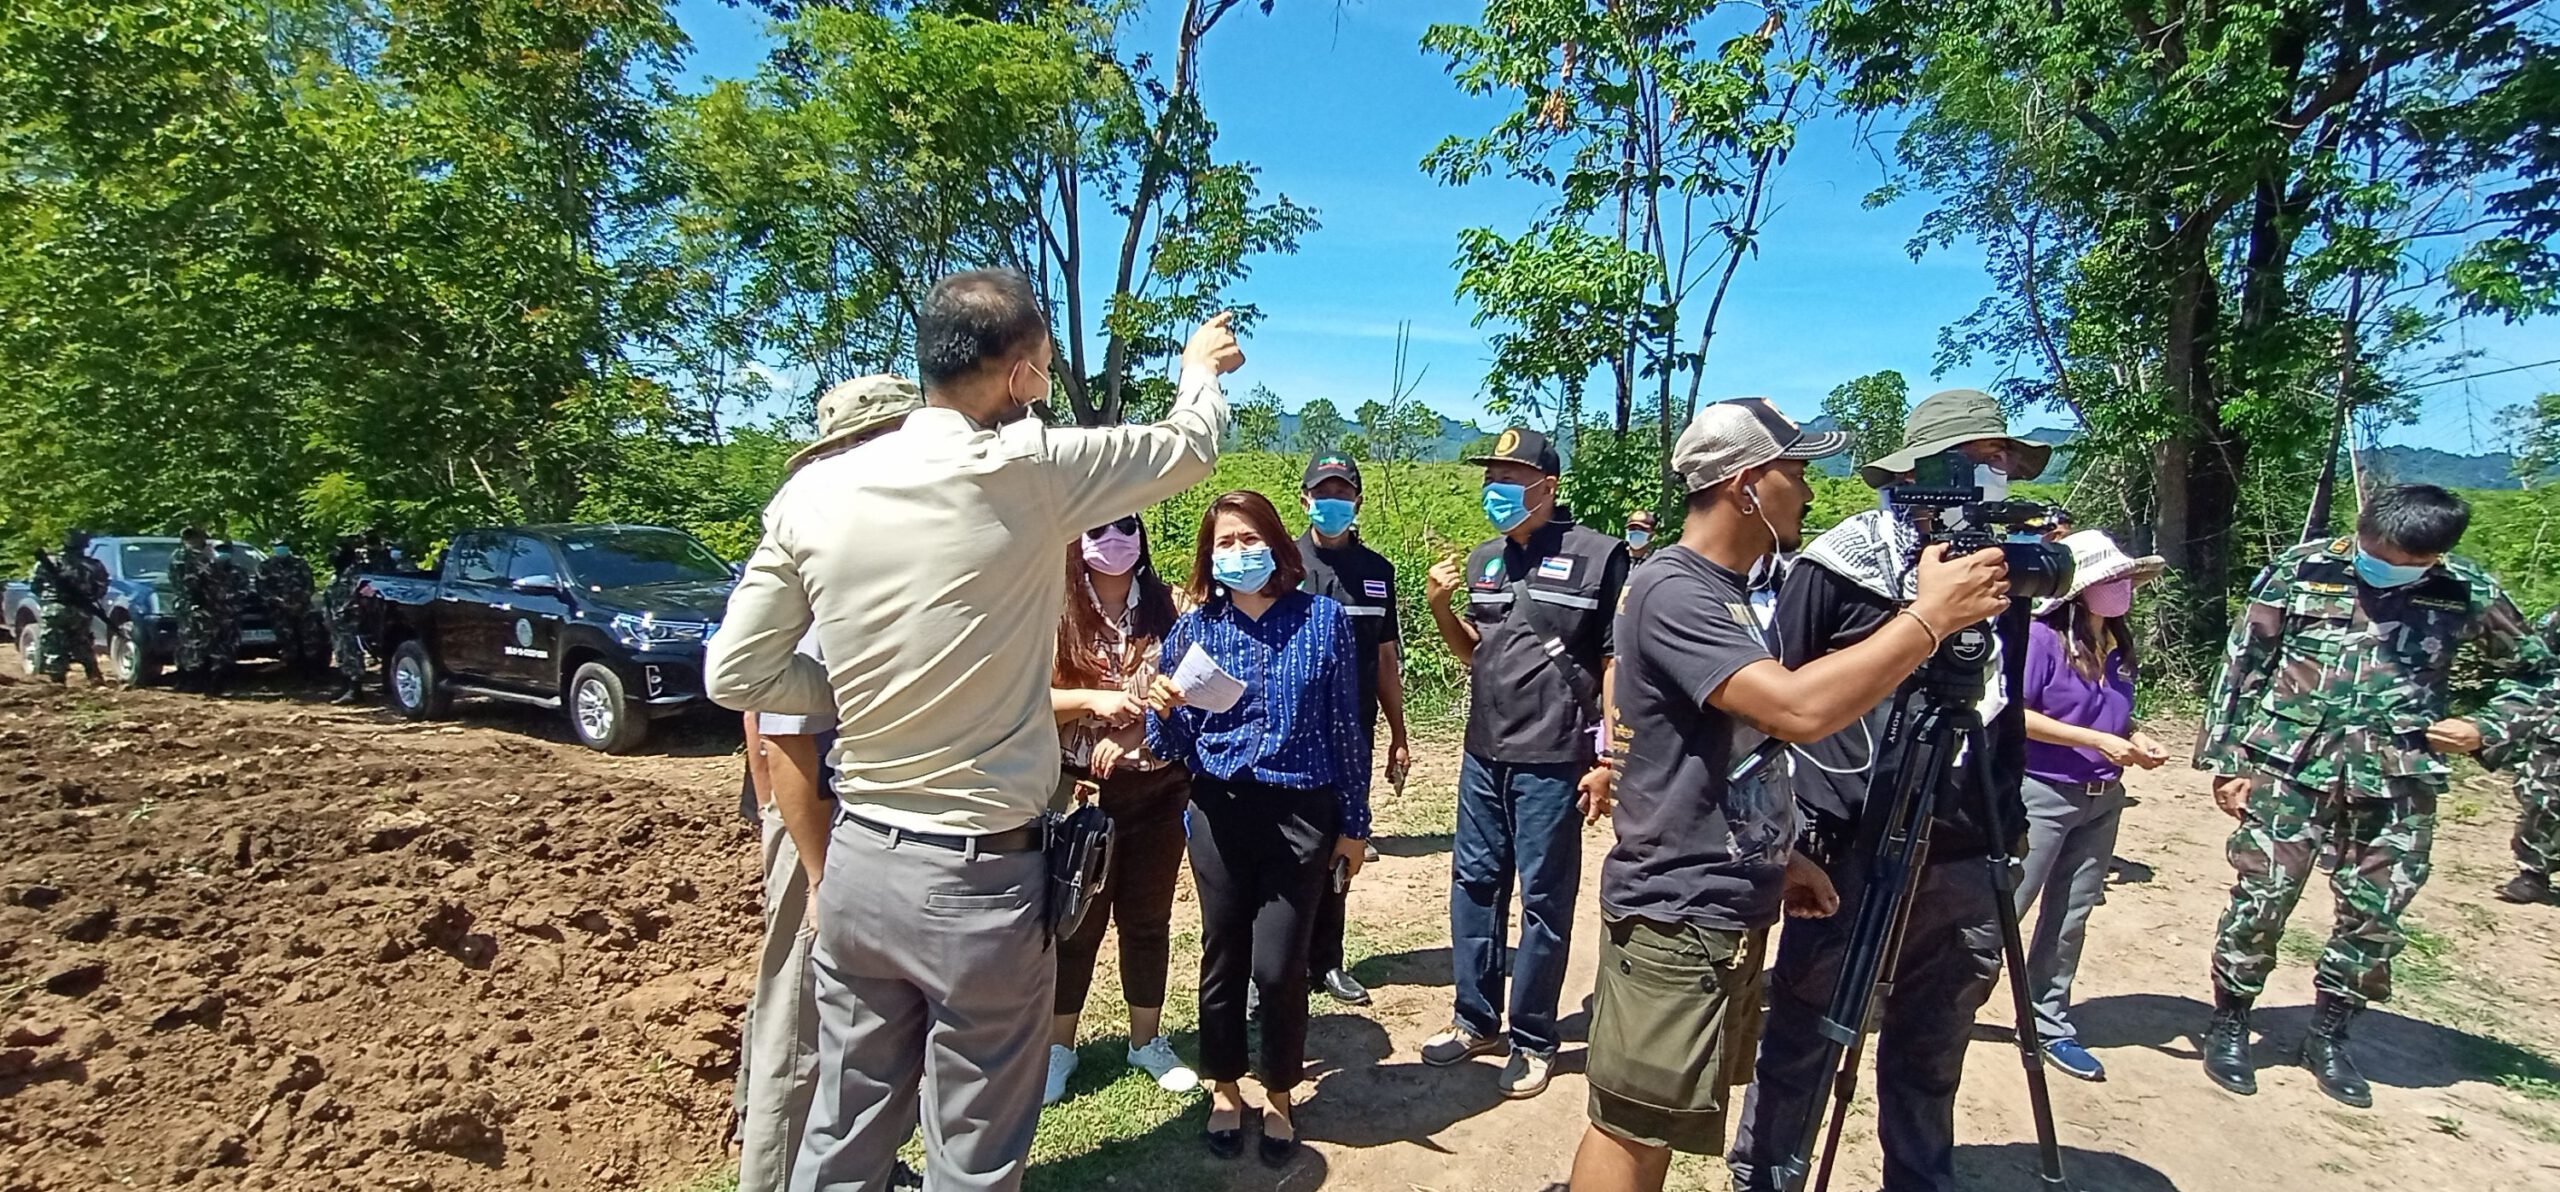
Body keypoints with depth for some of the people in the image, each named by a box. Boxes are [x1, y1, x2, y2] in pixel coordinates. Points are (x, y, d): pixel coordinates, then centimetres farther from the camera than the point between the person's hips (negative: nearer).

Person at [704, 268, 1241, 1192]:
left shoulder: (813, 493, -3)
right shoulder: (1024, 470, -15)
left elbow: (734, 676, 2)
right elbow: (1188, 449, 2)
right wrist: (1202, 369, 23)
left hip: (856, 863, 5)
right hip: (980, 880, -5)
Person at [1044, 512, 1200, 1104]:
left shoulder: (1169, 605, -1)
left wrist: (1129, 731, -14)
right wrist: (1093, 701, -19)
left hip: (1159, 785, 2)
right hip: (1080, 788, -2)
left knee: (1148, 917, 14)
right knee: (1077, 918, 9)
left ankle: (1147, 1039, 31)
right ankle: (1058, 1044, 26)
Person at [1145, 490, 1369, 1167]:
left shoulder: (1323, 619, -2)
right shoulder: (1193, 629, 2)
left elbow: (1346, 727, 2)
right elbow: (1172, 749, 5)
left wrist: (1354, 824, 3)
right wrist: (1164, 711, -17)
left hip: (1301, 813, -2)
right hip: (1220, 812, 2)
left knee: (1278, 966, -3)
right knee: (1222, 958, 10)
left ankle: (1280, 1095, 22)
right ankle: (1223, 1090, 31)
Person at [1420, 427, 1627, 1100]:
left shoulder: (1597, 556, -8)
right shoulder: (1484, 560, 10)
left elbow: (1618, 665, -8)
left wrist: (1607, 760, -11)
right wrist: (1441, 608, -1)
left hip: (1553, 762, -6)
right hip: (1483, 755, 6)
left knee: (1545, 899, 4)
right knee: (1474, 884, 13)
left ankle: (1532, 1039, 18)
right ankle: (1476, 1020, 28)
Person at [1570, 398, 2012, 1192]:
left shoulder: (1727, 592, 13)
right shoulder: (1672, 592, -19)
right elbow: (1800, 710, -31)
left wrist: (1777, 855, 10)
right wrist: (1933, 615, -23)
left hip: (1725, 909, 10)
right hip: (1674, 914, -10)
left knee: (1660, 1125, 19)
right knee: (1631, 1127, -1)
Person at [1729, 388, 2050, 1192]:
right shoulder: (1842, 565, -8)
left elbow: (2007, 713, 17)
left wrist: (2004, 825, 15)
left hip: (1962, 860, 5)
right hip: (1851, 849, -5)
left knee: (1931, 1058, 16)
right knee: (1802, 1041, 6)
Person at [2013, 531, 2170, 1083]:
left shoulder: (2119, 645, 7)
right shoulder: (2041, 637, -15)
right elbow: (2014, 714, -18)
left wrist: (2135, 737, -2)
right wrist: (2098, 740, -20)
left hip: (2102, 800, 7)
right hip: (2042, 794, -7)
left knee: (2071, 917, 12)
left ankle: (2049, 1025, 23)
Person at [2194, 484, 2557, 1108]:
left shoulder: (2468, 592, 0)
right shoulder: (2302, 571, -6)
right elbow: (2242, 664, -1)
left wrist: (2486, 728, -1)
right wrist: (2227, 760, -2)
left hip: (2396, 784, 3)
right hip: (2290, 770, -2)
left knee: (2375, 917, 9)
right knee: (2260, 902, 0)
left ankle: (2327, 1037, 28)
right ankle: (2228, 1026, 19)